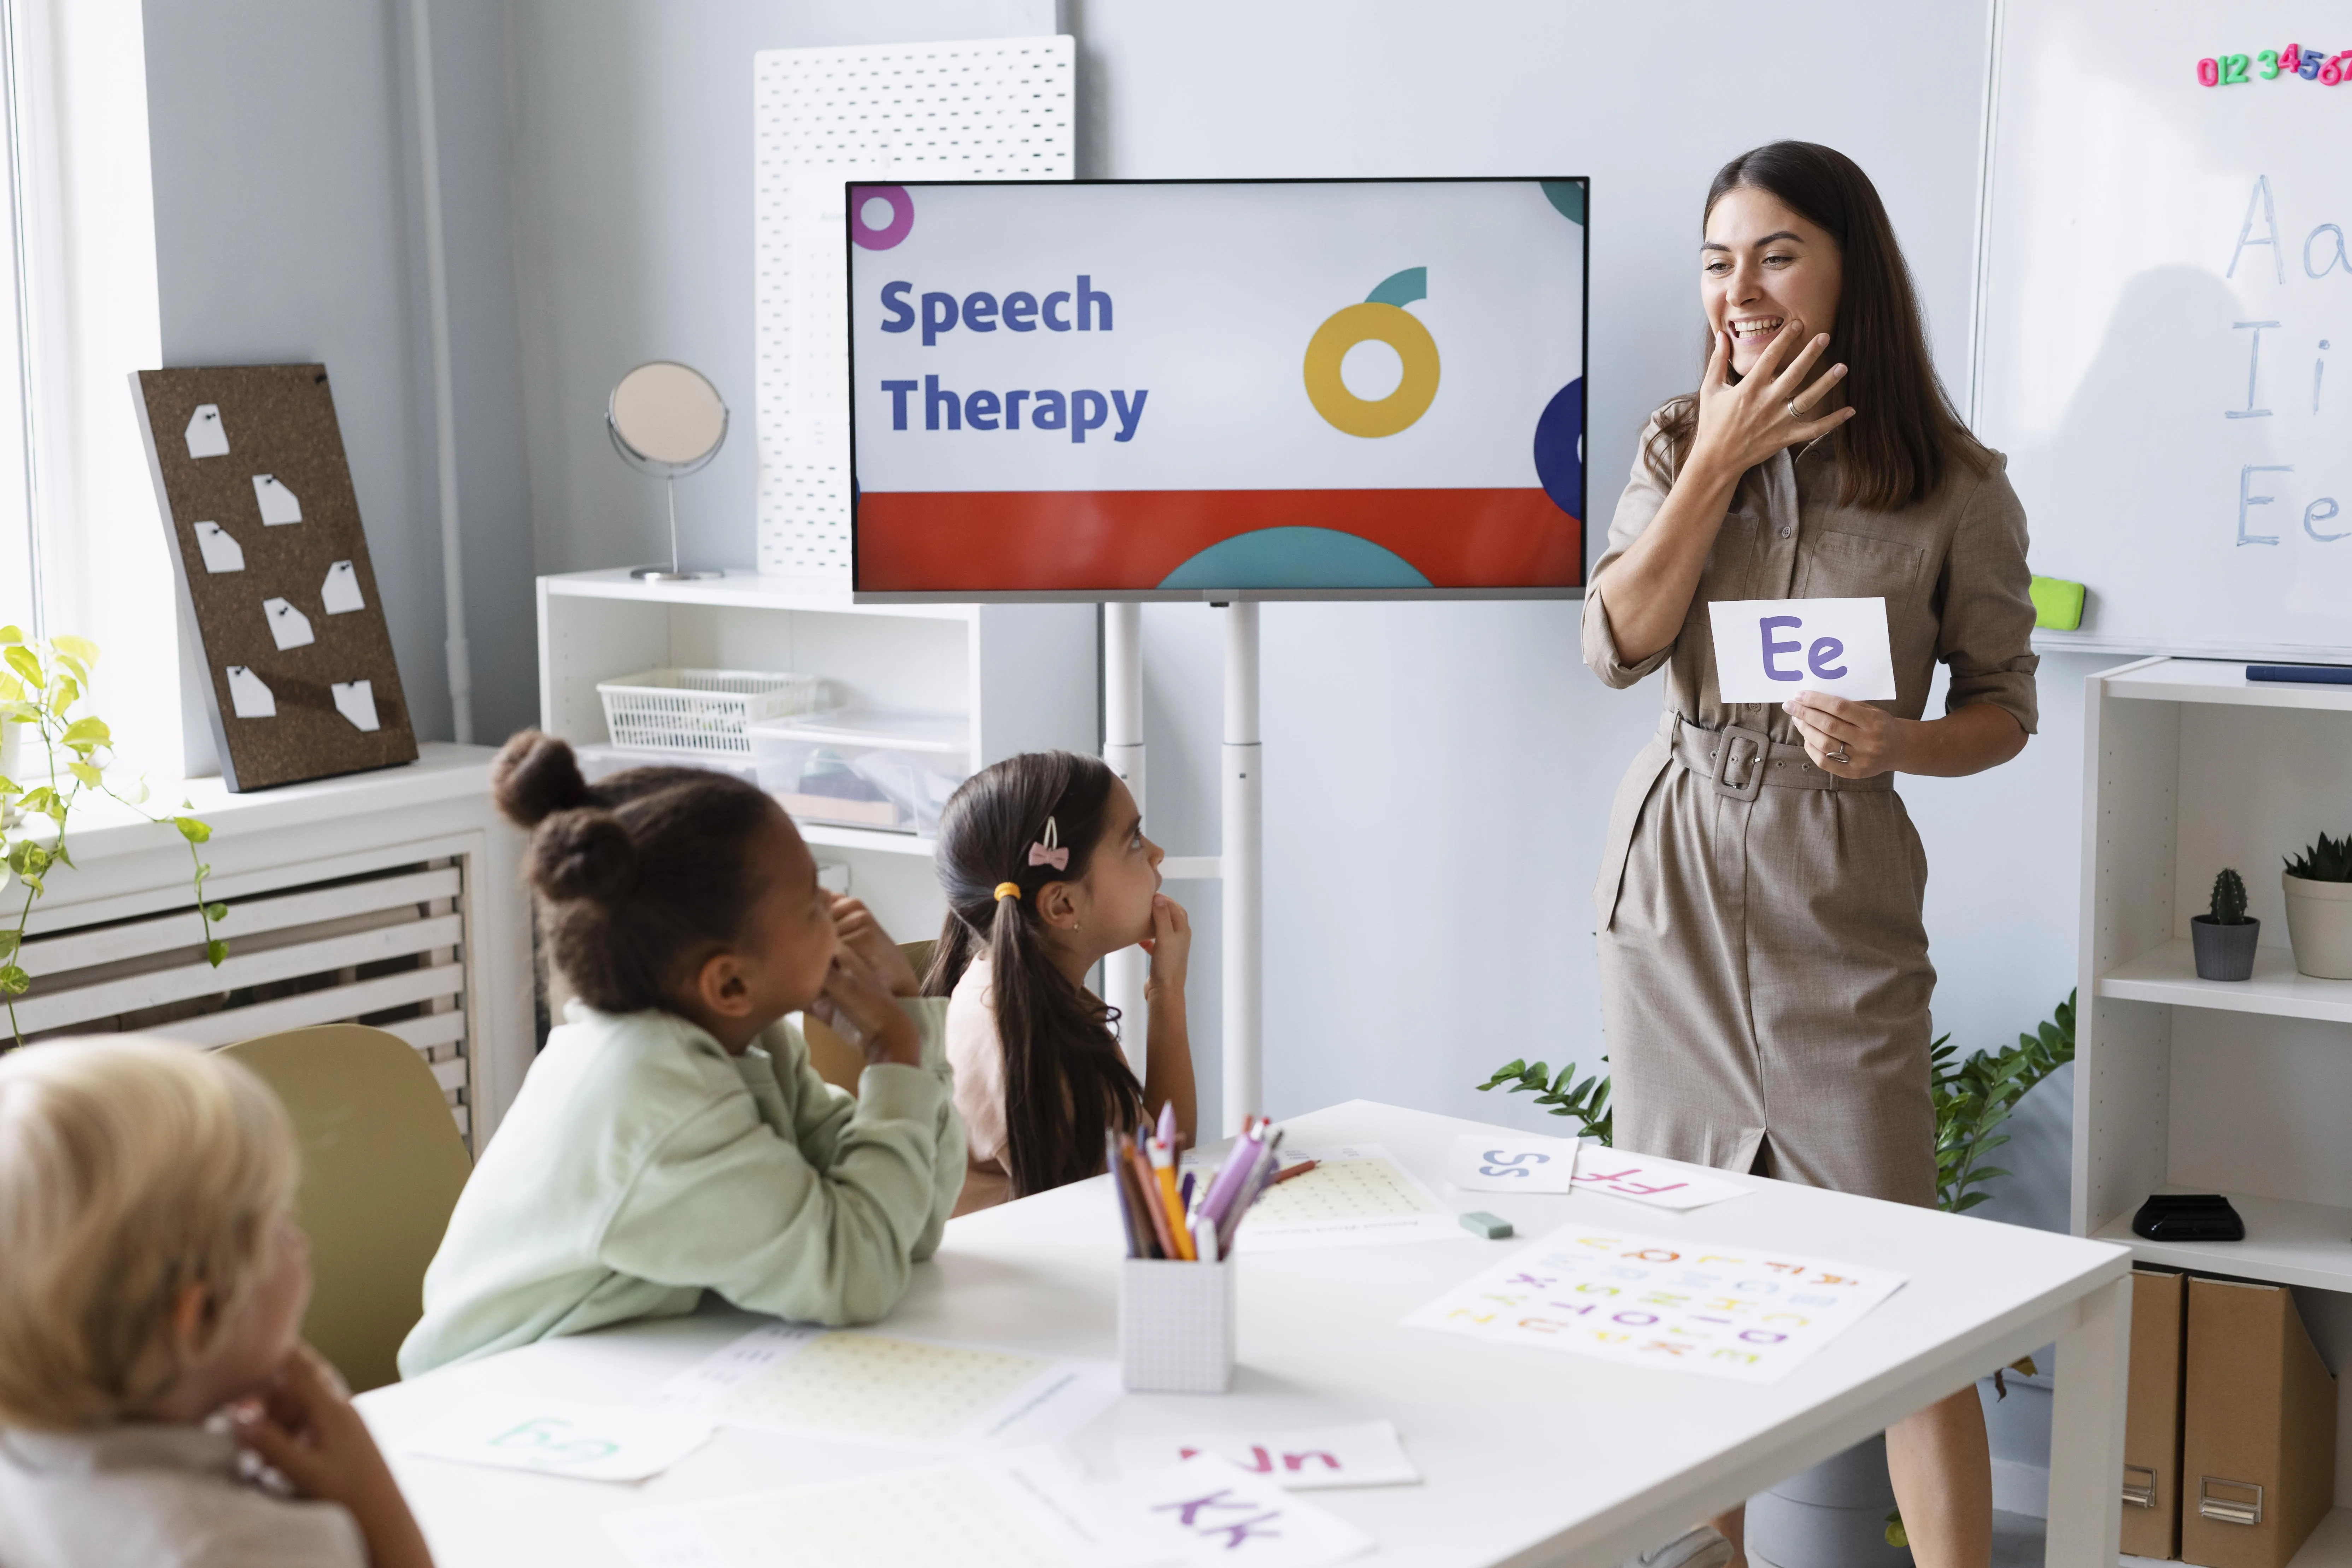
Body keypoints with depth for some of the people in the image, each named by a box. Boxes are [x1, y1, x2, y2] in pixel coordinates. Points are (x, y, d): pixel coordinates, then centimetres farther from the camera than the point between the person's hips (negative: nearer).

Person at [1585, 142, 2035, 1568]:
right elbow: (1616, 644, -7)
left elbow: (2005, 708, 2)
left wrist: (1895, 744, -18)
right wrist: (1720, 459, -10)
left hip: (1842, 890, -3)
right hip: (1677, 873, 4)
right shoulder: (1678, 449, 6)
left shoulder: (1958, 489, -4)